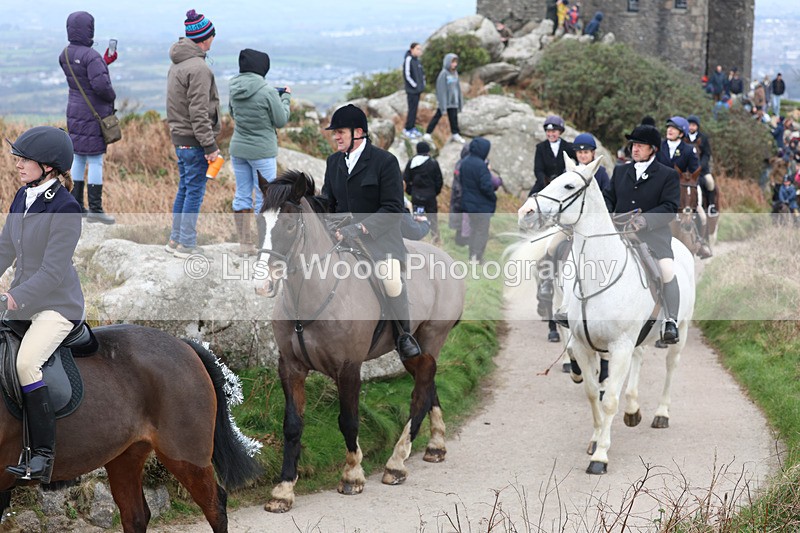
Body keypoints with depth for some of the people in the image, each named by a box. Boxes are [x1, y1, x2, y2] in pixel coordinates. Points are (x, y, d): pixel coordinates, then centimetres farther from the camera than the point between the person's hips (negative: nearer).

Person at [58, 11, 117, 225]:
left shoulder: (65, 55, 4)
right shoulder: (90, 56, -22)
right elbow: (100, 84, -30)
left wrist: (104, 63, 17)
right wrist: (111, 97, -9)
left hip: (75, 113, 8)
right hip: (94, 114, -8)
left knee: (78, 158, 14)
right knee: (96, 161, -3)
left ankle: (77, 205, 19)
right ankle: (95, 209, -1)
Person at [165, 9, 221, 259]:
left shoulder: (176, 64, 12)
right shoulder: (199, 68, -18)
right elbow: (198, 112, -21)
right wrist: (210, 146, -18)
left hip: (179, 137, 9)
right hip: (194, 140, -9)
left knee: (185, 188, 17)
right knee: (195, 190, -2)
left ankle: (176, 239, 23)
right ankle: (186, 243, 3)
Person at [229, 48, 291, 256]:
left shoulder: (234, 89, -1)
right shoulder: (267, 92, -19)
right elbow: (281, 121, -9)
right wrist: (286, 98, 7)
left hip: (238, 149, 6)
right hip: (262, 151, -6)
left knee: (242, 194, 12)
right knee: (264, 197, 3)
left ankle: (245, 243, 17)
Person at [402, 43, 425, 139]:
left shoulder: (417, 60, 10)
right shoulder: (408, 60, -15)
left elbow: (421, 73, 21)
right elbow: (407, 75, -17)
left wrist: (423, 83, 10)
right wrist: (415, 85, -14)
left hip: (418, 90, 8)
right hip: (411, 90, -8)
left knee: (415, 109, 12)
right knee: (412, 109, -4)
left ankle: (413, 128, 21)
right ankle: (407, 129, 6)